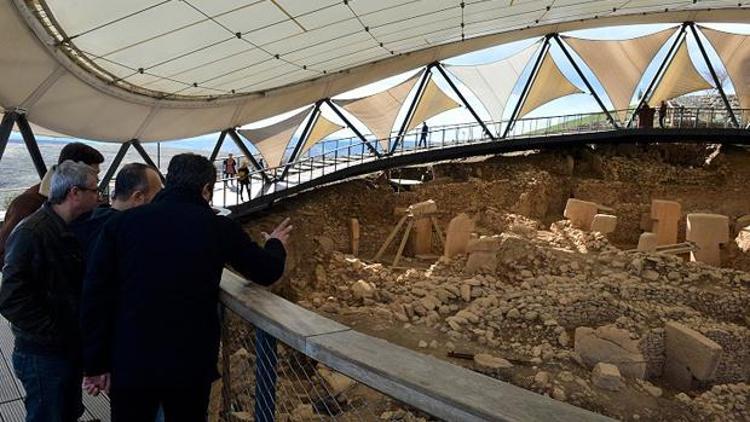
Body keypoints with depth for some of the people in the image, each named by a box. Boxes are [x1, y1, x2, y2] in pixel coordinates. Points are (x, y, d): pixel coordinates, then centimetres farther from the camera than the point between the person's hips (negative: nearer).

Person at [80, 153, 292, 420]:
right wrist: (275, 245, 30)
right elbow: (267, 272, 8)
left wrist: (96, 363, 5)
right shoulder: (219, 228, -5)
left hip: (130, 361, 1)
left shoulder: (121, 223, -3)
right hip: (192, 362, 0)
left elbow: (95, 296, -4)